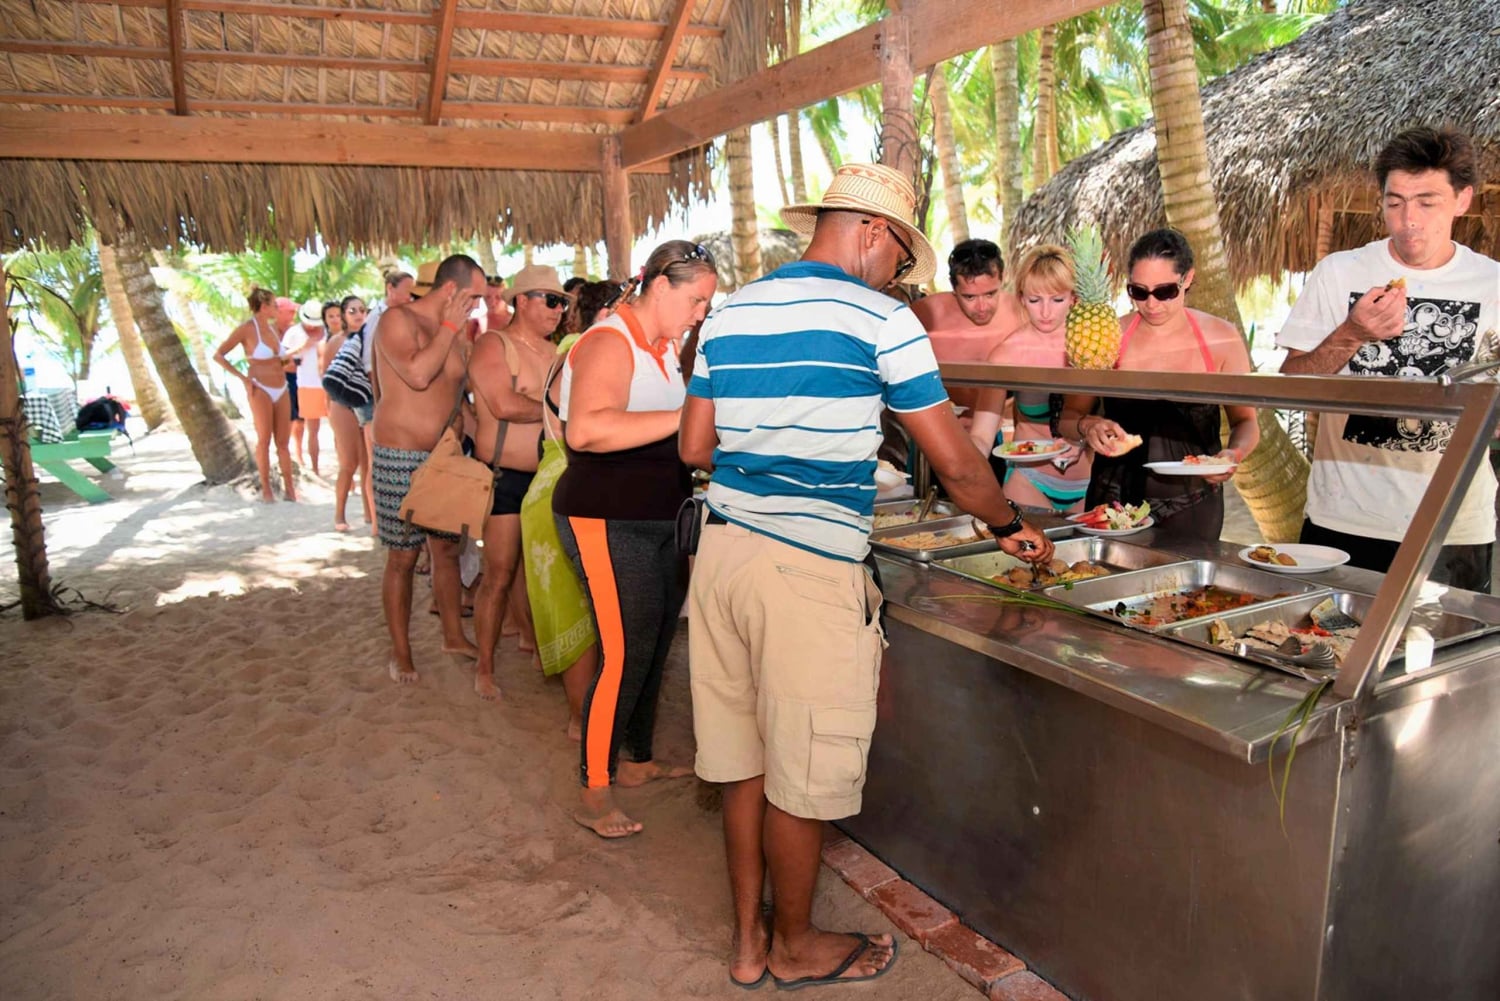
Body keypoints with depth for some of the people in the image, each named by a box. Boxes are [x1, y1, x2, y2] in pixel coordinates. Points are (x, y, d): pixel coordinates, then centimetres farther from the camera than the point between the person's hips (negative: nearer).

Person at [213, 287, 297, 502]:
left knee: (283, 441, 6)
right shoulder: (246, 329, -7)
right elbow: (218, 355, -8)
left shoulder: (273, 327, 12)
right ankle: (266, 488, 9)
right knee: (264, 440, 0)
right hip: (260, 390, -6)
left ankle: (289, 488, 10)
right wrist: (243, 378, -13)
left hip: (281, 390, 6)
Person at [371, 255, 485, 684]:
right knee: (403, 557, 1)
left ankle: (454, 635, 29)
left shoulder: (454, 332, 10)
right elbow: (417, 375, -26)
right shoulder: (398, 319, -11)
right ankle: (400, 651, 15)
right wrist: (450, 326, -16)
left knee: (448, 548, 14)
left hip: (444, 456, 7)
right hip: (402, 458, -7)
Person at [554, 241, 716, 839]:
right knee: (624, 655, -8)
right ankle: (594, 794, 6)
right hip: (608, 523, -9)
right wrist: (685, 417, -33)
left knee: (654, 648, 15)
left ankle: (638, 760, 32)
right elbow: (586, 430, -33)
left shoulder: (665, 346, 14)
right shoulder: (610, 343, -16)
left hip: (662, 521, 9)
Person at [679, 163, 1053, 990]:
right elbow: (954, 463, -5)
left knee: (744, 760, 17)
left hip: (722, 547, 7)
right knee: (801, 776, 9)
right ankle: (794, 947, 29)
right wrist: (1009, 528, 12)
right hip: (808, 569, -7)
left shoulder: (730, 313, 11)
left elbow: (694, 448, 11)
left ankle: (748, 938, 32)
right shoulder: (880, 319, -6)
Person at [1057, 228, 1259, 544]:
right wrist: (1088, 426, -20)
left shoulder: (1221, 339, -1)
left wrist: (1234, 453, -13)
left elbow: (1246, 422, 7)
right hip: (1115, 503, 0)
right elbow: (1067, 418, 1)